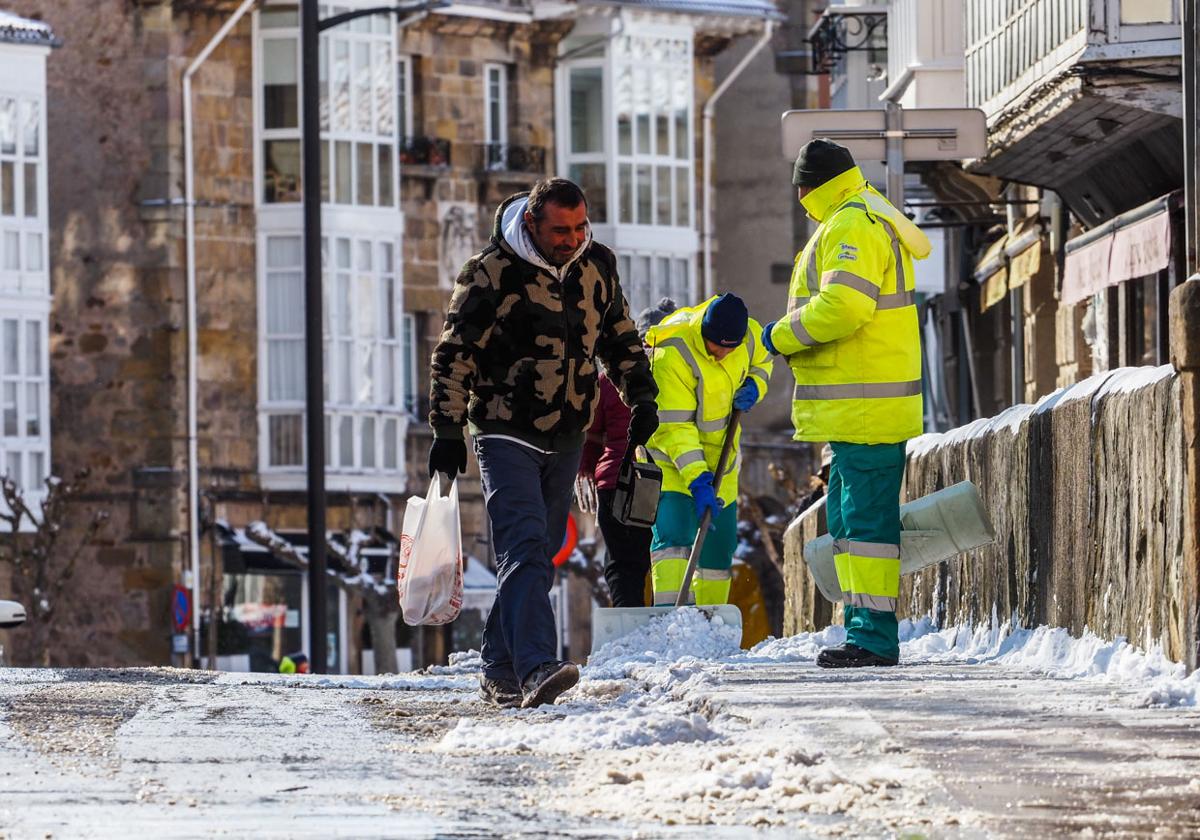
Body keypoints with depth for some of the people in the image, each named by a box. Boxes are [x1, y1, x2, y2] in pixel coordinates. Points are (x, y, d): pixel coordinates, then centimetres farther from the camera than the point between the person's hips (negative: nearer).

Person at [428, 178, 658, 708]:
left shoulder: (596, 265, 3)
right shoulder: (491, 273, -14)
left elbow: (620, 336, 19)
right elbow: (454, 356, -9)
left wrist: (641, 397, 11)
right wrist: (448, 432, -12)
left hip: (566, 437, 6)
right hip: (506, 432, -6)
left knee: (539, 555, 9)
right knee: (524, 547, -19)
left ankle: (500, 671, 17)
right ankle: (535, 669, -32)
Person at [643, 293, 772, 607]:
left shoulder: (749, 334, -11)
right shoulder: (672, 353, -29)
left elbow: (761, 362, 15)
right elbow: (675, 427, -30)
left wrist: (753, 387, -8)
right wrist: (697, 480, -37)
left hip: (720, 458, 6)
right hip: (672, 458, -6)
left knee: (719, 545, 9)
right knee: (673, 535, -22)